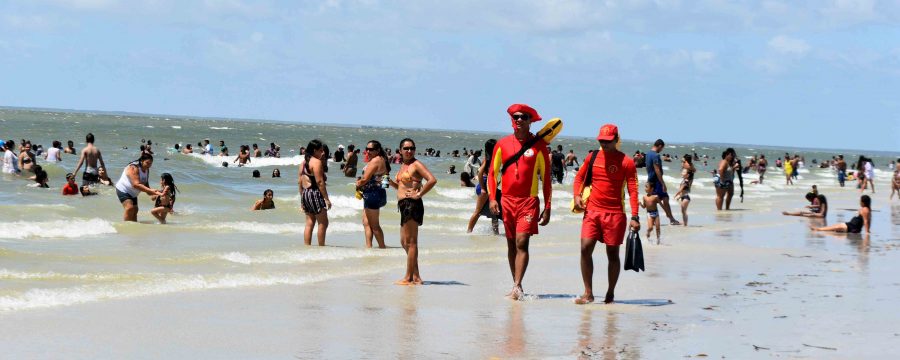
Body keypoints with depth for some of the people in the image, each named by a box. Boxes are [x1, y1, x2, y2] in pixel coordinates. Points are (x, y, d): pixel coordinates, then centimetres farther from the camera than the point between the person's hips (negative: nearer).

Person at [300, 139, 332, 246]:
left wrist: (302, 199, 21)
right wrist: (326, 198, -16)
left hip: (305, 193, 9)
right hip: (315, 193, -9)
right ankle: (321, 247, -2)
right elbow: (319, 181, -18)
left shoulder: (304, 162, 15)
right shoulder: (316, 162, -12)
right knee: (323, 223, -2)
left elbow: (300, 181, 16)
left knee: (309, 223, 11)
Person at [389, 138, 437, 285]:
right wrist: (390, 181, 12)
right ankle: (416, 276, 19)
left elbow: (432, 180, -21)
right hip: (404, 205, 10)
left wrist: (419, 194, -16)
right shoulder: (403, 165, 17)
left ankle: (409, 278, -2)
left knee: (410, 242, -5)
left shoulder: (416, 165, -9)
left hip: (412, 205, -10)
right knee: (404, 241, 14)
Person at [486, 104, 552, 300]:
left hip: (528, 201, -4)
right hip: (507, 201, 4)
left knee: (521, 243, -15)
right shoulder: (502, 144, 8)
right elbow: (492, 173, 12)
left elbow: (545, 177, 3)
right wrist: (492, 198, -1)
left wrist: (547, 208, 0)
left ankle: (517, 286, -19)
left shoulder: (538, 145, 1)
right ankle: (517, 286, 18)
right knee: (511, 245, 9)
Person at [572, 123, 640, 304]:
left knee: (613, 253, 4)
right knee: (585, 248, -8)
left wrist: (634, 217, -12)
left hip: (615, 213, -3)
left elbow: (633, 190, -5)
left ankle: (610, 293, 16)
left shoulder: (626, 162, -3)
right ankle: (588, 293, -1)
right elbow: (579, 177, 17)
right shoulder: (592, 157, 7)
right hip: (592, 210, 3)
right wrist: (577, 195, -3)